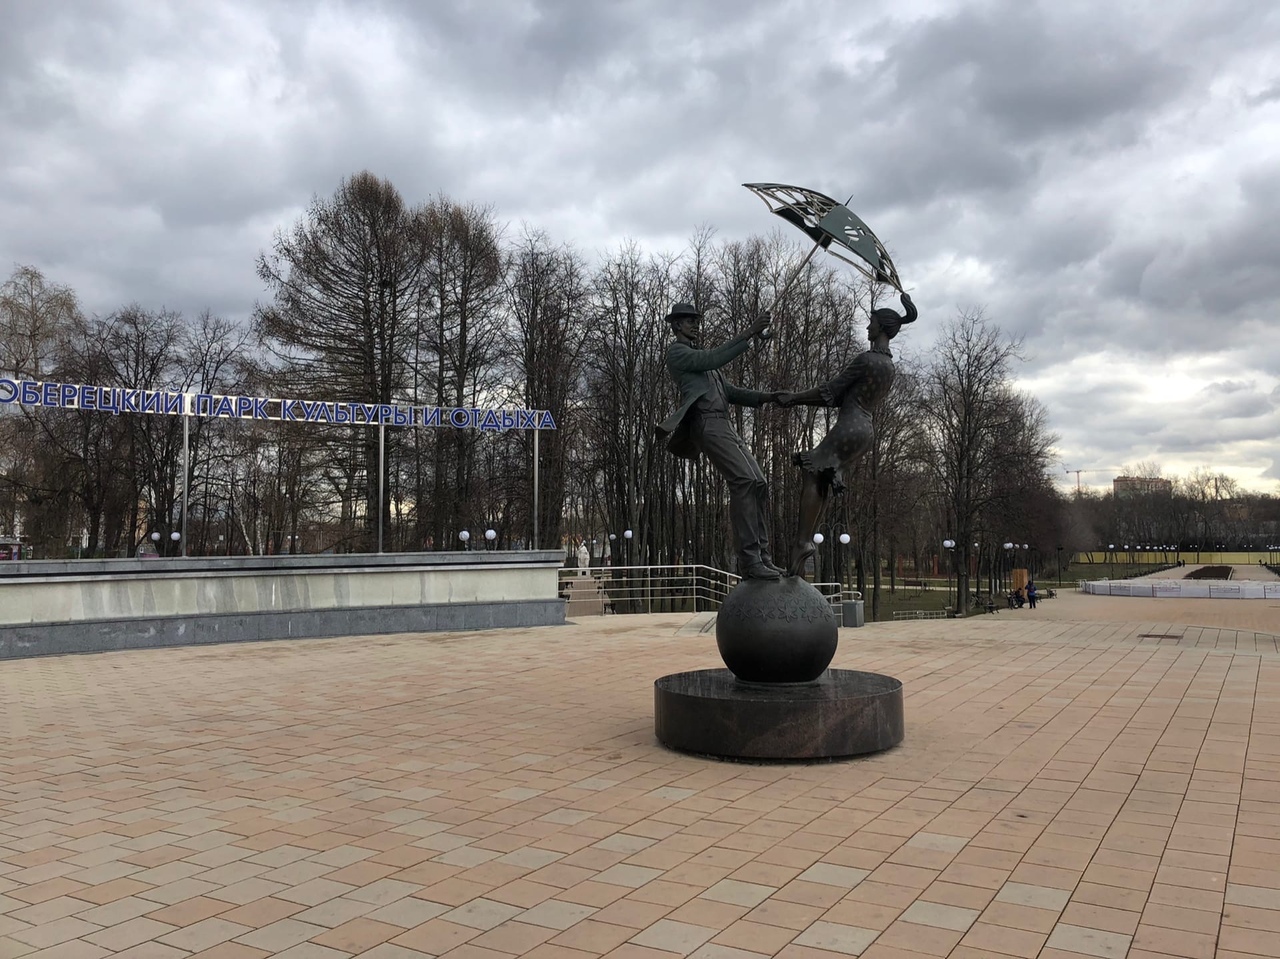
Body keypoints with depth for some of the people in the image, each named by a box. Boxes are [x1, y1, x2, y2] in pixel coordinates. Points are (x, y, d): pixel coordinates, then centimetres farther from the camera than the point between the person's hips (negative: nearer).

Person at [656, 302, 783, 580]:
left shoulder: (699, 355, 33)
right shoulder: (676, 352, 7)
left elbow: (731, 392, 26)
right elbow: (713, 359, -11)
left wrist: (765, 397, 11)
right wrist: (748, 334, -14)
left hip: (725, 426, 9)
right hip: (706, 423, -9)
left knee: (759, 484, -2)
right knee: (744, 480, -24)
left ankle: (761, 555, -2)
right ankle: (749, 558, -26)